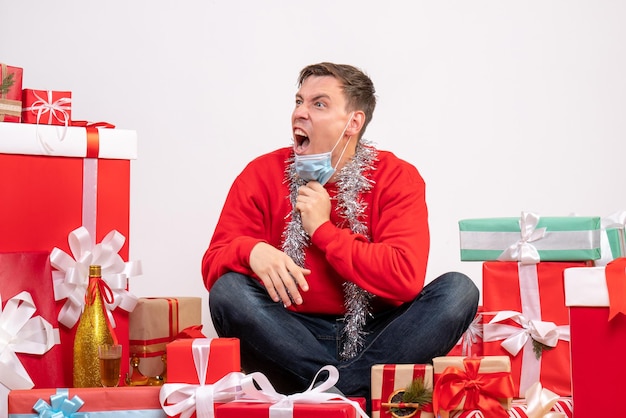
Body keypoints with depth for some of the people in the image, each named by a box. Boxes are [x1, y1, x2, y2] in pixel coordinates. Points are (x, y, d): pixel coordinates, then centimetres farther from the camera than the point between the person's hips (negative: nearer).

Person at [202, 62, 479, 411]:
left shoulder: (397, 177, -4)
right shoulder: (263, 174, 0)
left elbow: (406, 278, -18)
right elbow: (213, 263, -5)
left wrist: (323, 229, -15)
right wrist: (252, 251, -28)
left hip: (374, 335, 0)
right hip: (293, 339, 1)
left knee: (458, 290, -23)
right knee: (227, 290, -26)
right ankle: (349, 391, -24)